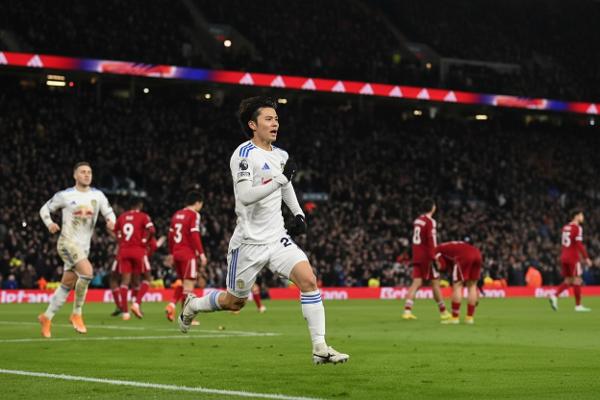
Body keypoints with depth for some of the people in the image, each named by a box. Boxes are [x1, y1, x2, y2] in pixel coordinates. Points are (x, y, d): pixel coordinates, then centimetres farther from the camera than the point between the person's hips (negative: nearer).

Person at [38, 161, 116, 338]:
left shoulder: (98, 195, 5)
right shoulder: (65, 195, -4)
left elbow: (109, 212, 10)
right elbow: (45, 209, 6)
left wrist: (111, 221, -14)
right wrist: (49, 224, -13)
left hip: (84, 246, 5)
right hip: (68, 242, -5)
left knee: (67, 285, 9)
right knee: (87, 271, -27)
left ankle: (46, 318, 26)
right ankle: (76, 314, -12)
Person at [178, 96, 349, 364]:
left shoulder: (280, 155, 8)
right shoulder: (244, 154, -15)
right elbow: (245, 196, -28)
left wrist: (298, 214, 15)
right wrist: (281, 178, -32)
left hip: (277, 237, 6)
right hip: (250, 241, -5)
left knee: (308, 280, -15)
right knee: (234, 302, 9)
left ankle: (320, 348, -14)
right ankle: (192, 306, 40)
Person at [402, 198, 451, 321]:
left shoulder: (417, 220, 12)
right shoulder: (430, 222, -12)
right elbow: (431, 241, -18)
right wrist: (434, 258, -19)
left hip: (417, 256, 7)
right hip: (427, 256, -7)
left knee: (416, 282, 3)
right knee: (435, 282, 2)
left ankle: (407, 310, -8)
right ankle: (443, 312, 11)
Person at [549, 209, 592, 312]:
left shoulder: (565, 228, 13)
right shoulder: (577, 228, -12)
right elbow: (579, 245, -18)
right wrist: (586, 258, -16)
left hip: (564, 257, 8)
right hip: (573, 258, -8)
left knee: (568, 281, 12)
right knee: (577, 280, -1)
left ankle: (554, 296, -6)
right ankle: (578, 305, 2)